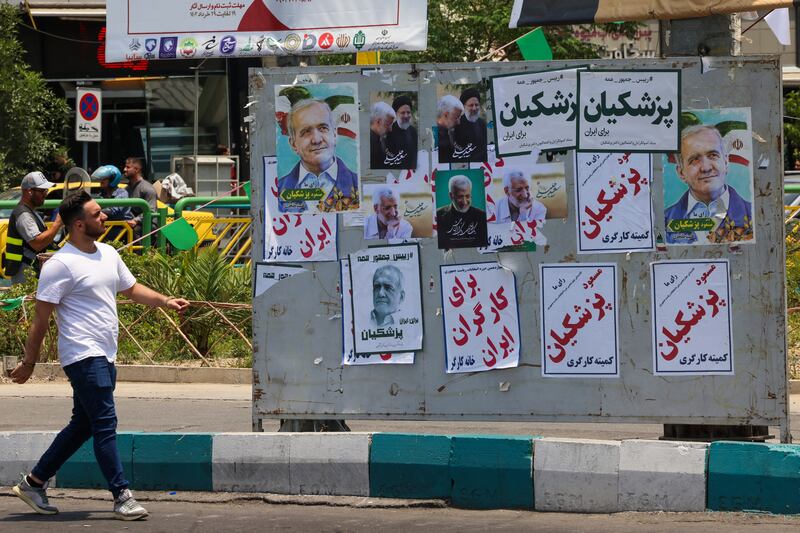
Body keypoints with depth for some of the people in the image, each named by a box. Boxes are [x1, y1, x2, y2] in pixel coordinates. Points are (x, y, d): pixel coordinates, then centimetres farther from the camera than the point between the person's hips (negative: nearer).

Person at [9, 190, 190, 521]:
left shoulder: (108, 254, 12)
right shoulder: (60, 264, -13)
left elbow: (131, 289, 25)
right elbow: (41, 318, -11)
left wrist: (166, 302, 9)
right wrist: (29, 363, -9)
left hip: (104, 357, 9)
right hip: (83, 355, -9)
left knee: (82, 425, 14)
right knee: (105, 424, -10)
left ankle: (34, 482, 24)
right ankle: (122, 497, -8)